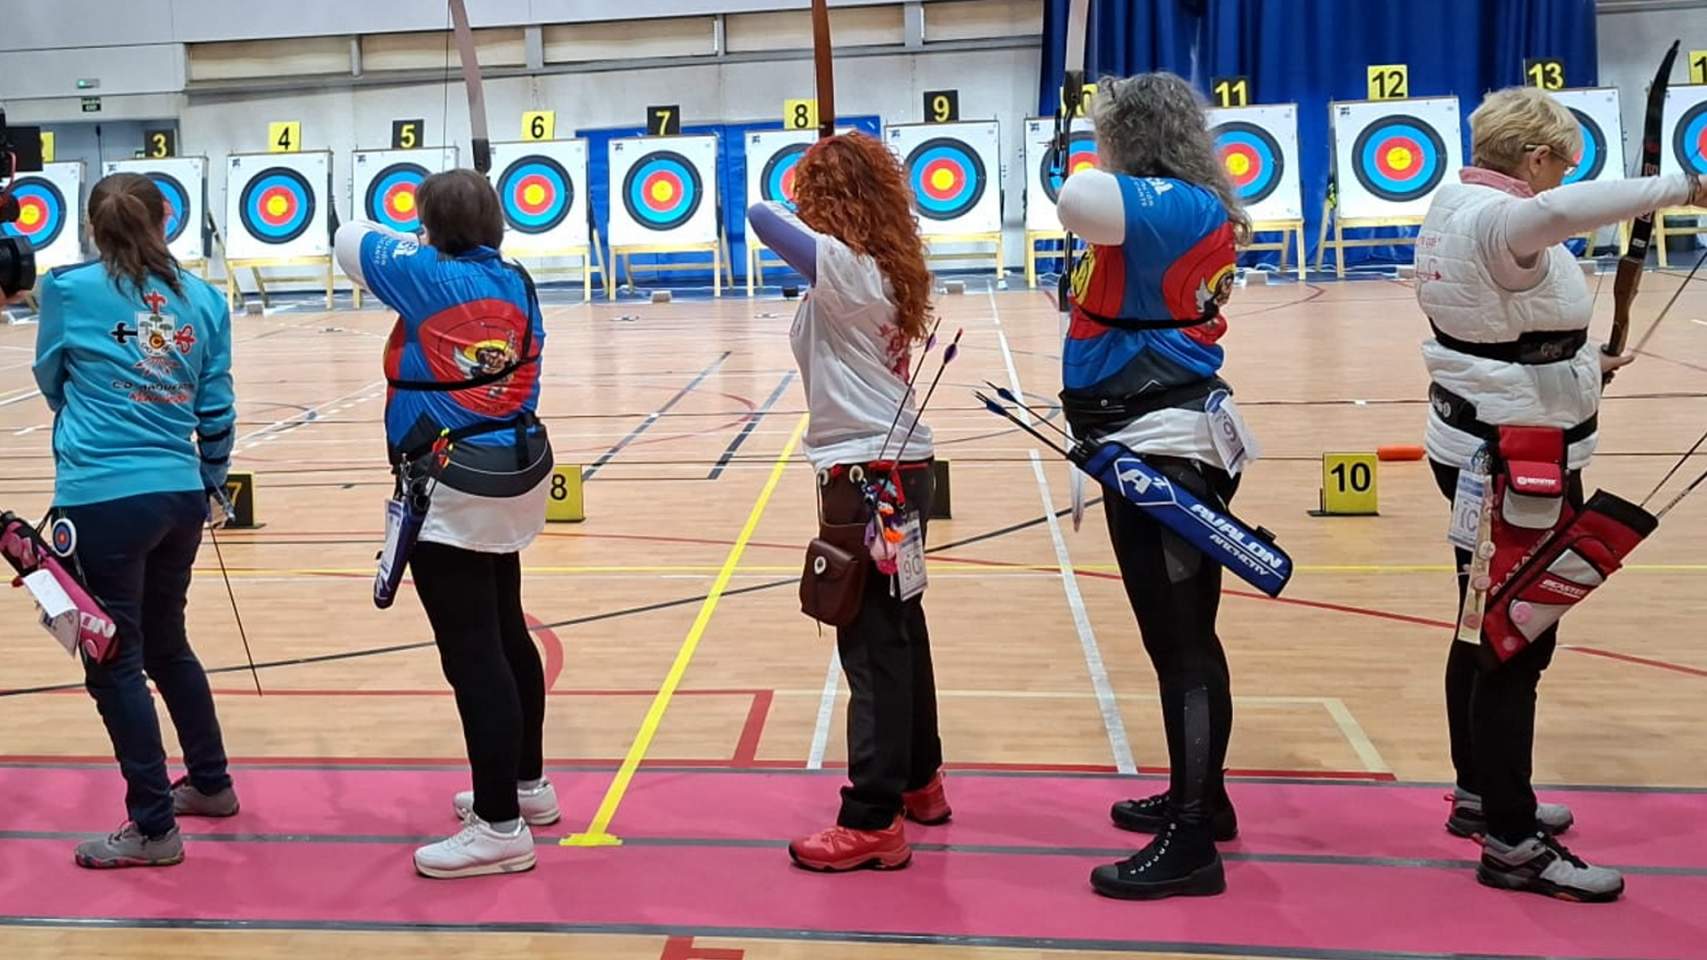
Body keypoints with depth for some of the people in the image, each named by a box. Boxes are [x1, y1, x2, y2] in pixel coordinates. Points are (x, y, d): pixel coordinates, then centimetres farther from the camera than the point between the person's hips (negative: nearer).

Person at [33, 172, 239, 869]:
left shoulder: (69, 291, -3)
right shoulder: (203, 300, 5)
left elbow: (50, 381, 14)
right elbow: (216, 408, 8)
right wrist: (212, 484, 22)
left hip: (103, 498, -5)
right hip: (179, 496, 5)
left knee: (113, 661, 5)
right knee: (166, 643, 23)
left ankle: (153, 828, 11)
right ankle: (211, 784, 35)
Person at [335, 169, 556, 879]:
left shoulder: (428, 277, -13)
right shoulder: (514, 283, 6)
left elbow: (351, 241, 1)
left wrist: (410, 243, 19)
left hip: (452, 494, -9)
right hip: (512, 477, 9)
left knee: (473, 655, -6)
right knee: (506, 637, 20)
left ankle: (500, 827, -2)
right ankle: (526, 785, 34)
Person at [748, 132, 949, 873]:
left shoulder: (840, 264, -15)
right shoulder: (888, 268, 10)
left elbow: (760, 215, -20)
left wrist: (785, 211, 0)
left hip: (865, 473, -9)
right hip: (901, 464, 9)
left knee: (872, 644, -6)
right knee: (900, 630, 18)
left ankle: (874, 822, -1)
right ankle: (918, 782, 31)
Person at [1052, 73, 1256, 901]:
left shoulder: (1172, 206, -17)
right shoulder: (1189, 210, 12)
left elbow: (1080, 199, -34)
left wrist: (1102, 172, -14)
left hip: (1162, 448, -11)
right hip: (1168, 440, 11)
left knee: (1181, 645, -4)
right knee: (1185, 637, 20)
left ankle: (1190, 844, 4)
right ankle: (1199, 800, 34)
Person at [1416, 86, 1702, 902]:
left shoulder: (1456, 208, 9)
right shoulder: (1498, 220, -21)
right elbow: (1561, 209, -46)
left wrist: (1573, 364, 16)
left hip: (1479, 450, 10)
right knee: (1518, 643, -4)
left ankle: (1480, 794, 33)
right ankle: (1513, 845, 5)